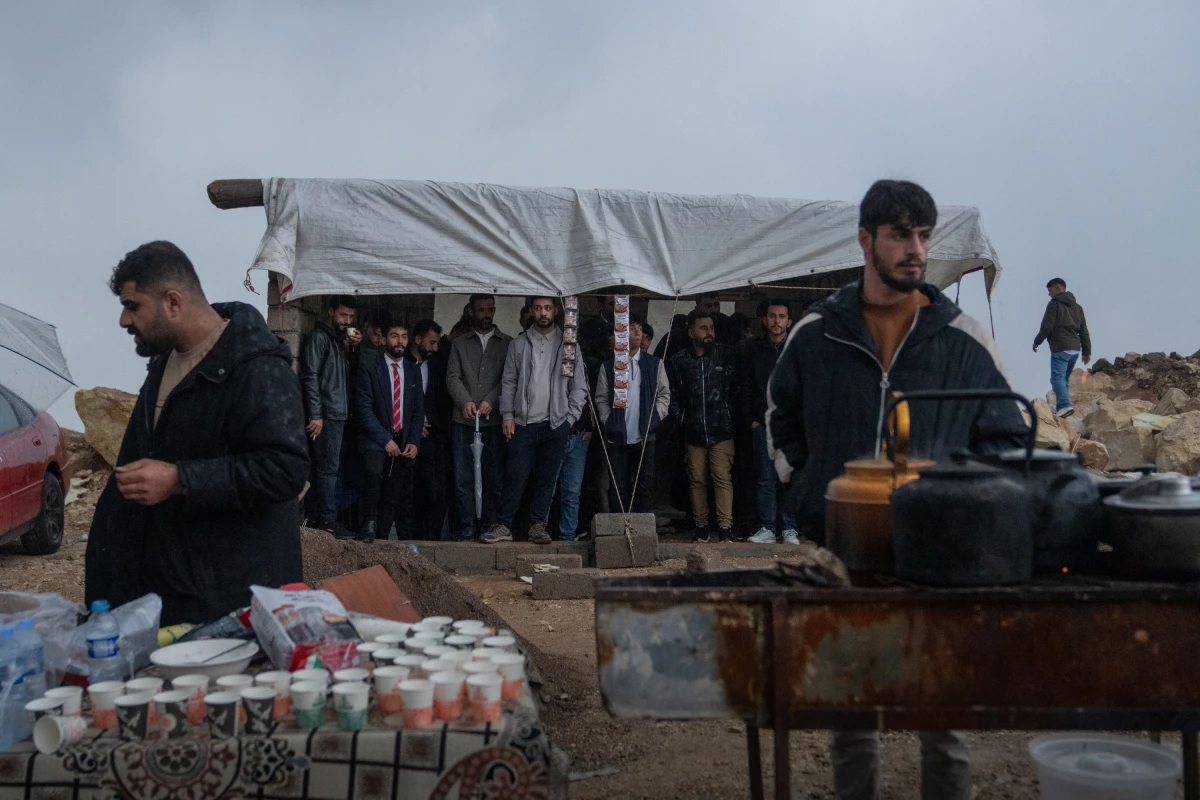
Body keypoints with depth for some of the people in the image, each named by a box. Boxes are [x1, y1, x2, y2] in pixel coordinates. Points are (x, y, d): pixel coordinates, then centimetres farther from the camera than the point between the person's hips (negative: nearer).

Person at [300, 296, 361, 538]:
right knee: (327, 468, -8)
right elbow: (310, 377, -13)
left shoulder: (339, 339, 20)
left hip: (337, 414, 9)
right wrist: (315, 415, -19)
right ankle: (328, 521, -6)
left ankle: (323, 518, 14)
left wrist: (352, 348, 7)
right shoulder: (318, 337, -6)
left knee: (327, 467, 10)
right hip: (325, 415, -9)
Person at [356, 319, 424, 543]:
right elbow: (364, 409, -9)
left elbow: (418, 410, 11)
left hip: (404, 441, 4)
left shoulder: (413, 371, 11)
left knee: (395, 495, 0)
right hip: (376, 439, -4)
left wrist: (414, 441, -2)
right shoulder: (370, 369, -3)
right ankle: (369, 524, -15)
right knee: (374, 473, -29)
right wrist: (385, 440, -15)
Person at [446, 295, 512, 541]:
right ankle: (467, 529, 7)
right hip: (464, 421, 1)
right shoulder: (460, 344, 15)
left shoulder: (507, 343, 10)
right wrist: (465, 401, -13)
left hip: (494, 421, -1)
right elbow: (452, 377, 5)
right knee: (464, 479, 1)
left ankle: (490, 527, 8)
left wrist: (490, 401, -14)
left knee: (495, 477, -1)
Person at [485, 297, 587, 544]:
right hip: (523, 423, 0)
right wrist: (507, 415, 0)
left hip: (555, 424, 0)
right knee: (515, 476, -2)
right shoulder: (519, 344, 8)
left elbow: (579, 386, 5)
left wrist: (570, 418, -2)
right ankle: (503, 526, 5)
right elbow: (509, 382, 9)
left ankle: (538, 526, 15)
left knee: (547, 478, 5)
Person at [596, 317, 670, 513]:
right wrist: (609, 421, -4)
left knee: (645, 483, 2)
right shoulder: (609, 366, 6)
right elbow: (601, 399, 7)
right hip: (617, 436, 0)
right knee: (618, 485, 3)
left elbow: (664, 394, 8)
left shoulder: (654, 364, 7)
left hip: (645, 435, 0)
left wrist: (654, 418, -3)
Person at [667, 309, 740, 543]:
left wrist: (730, 416, 1)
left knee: (723, 478, -8)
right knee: (697, 480, 6)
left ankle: (725, 528, -7)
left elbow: (738, 389, 6)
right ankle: (700, 527, 15)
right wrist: (681, 419, 3)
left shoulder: (727, 355, 4)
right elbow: (673, 396, 12)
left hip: (722, 431, -2)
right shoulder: (679, 361, 7)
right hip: (693, 433, 2)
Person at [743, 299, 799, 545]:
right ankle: (766, 529, 8)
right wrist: (751, 418, 4)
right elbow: (746, 388, 12)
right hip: (763, 423, 1)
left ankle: (790, 529, 8)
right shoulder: (753, 349, 10)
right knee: (765, 479, 1)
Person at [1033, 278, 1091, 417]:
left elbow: (1046, 327, -10)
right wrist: (1087, 351, 17)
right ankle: (1062, 406, 13)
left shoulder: (1054, 304, -4)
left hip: (1060, 349, -8)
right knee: (1065, 378, 15)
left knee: (1057, 377, -13)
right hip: (1075, 349, 8)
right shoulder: (1077, 307, 20)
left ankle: (1064, 405, -30)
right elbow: (1084, 331, 18)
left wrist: (1037, 341, 4)